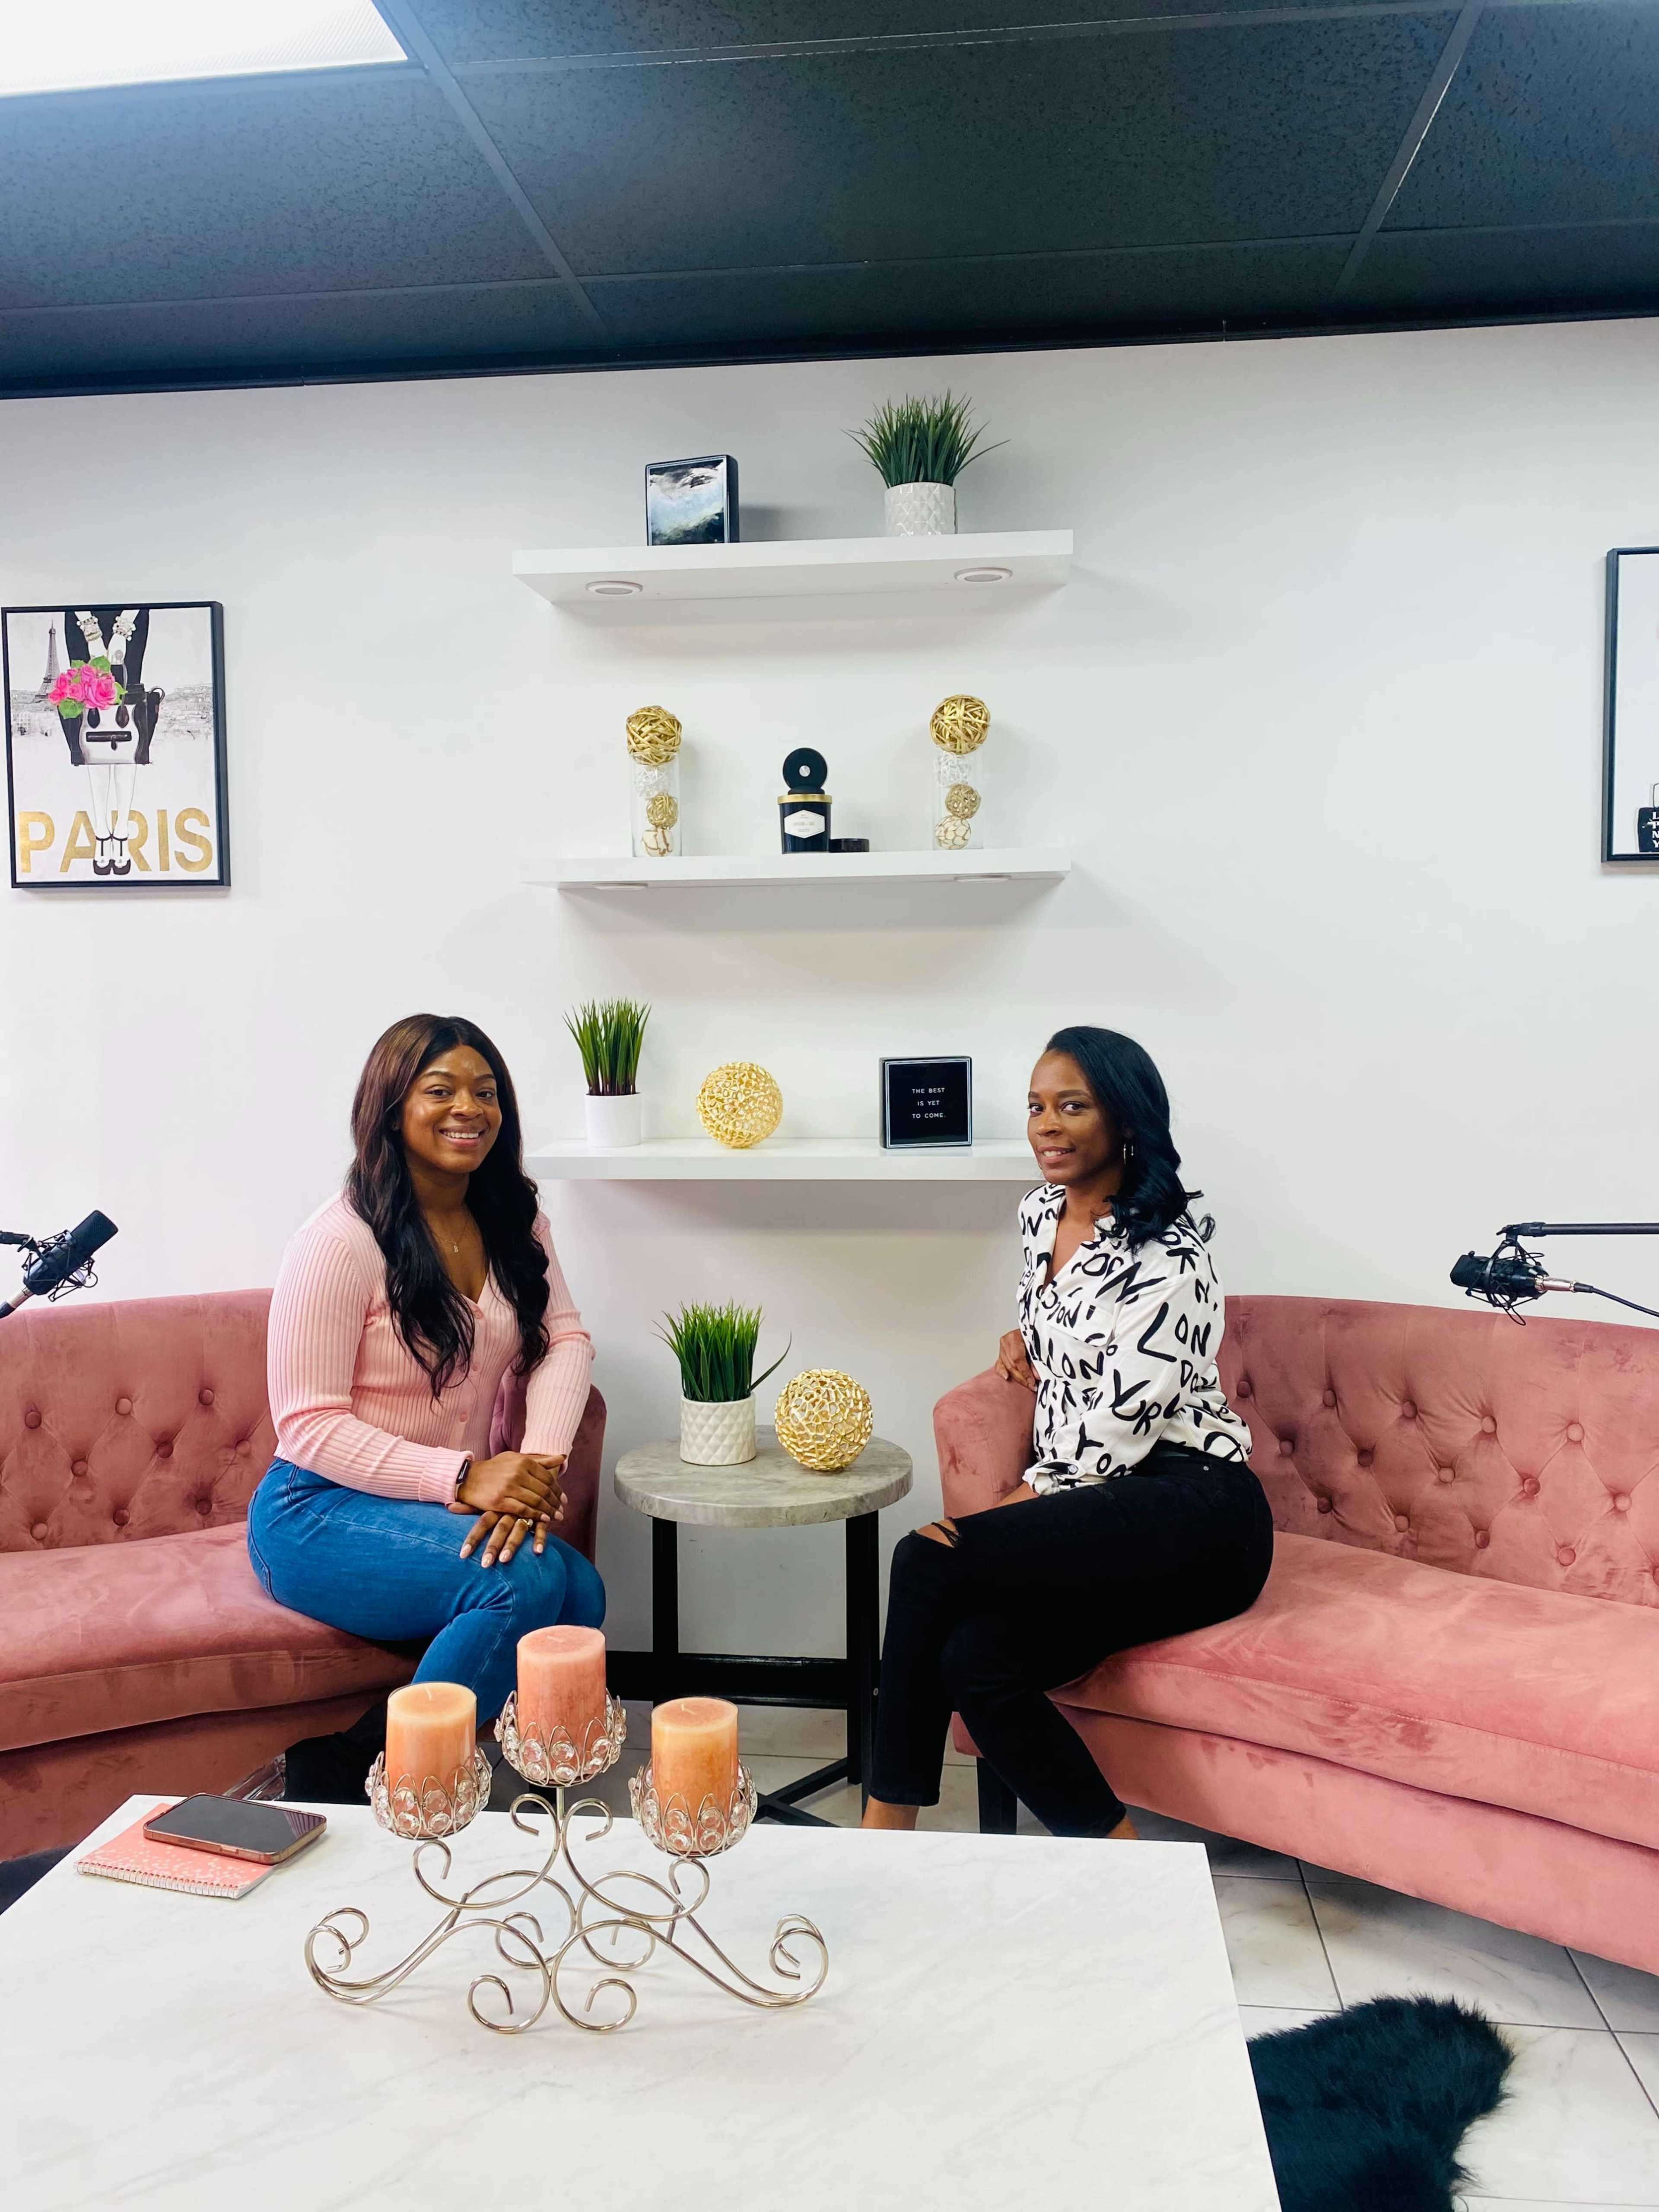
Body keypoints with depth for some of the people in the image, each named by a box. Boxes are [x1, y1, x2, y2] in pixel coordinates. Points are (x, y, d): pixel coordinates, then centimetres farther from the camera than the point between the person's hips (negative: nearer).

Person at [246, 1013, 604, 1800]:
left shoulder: (513, 1220, 7)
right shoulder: (340, 1242, -13)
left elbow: (563, 1337, 0)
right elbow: (308, 1425, -15)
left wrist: (539, 1462, -20)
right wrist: (462, 1478, -25)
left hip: (459, 1503, 6)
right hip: (318, 1513, -6)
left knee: (579, 1590, -22)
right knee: (525, 1579, -29)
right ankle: (335, 1780, -9)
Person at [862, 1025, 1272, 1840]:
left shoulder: (1167, 1256, -12)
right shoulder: (1039, 1215, 13)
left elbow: (1122, 1421, -15)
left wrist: (1026, 1501, -9)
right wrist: (1023, 1337, 14)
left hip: (1189, 1508, -8)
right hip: (1096, 1522, 8)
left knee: (927, 1560, -24)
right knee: (974, 1660, -22)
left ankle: (888, 1827, -12)